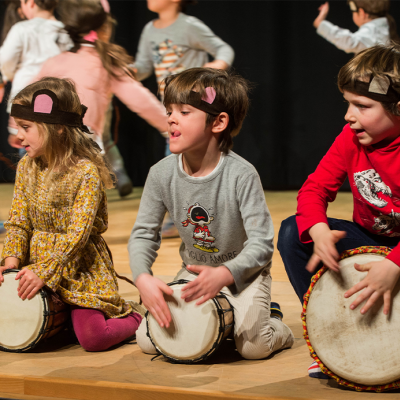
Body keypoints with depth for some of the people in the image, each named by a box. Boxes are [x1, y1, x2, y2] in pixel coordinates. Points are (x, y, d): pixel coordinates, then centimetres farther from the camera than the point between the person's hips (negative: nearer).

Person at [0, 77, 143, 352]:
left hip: (81, 268, -6)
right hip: (37, 264, 6)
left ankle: (133, 319, 13)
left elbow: (78, 234, -22)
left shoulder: (86, 172, -18)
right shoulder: (27, 167, 3)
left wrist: (43, 272, -27)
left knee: (93, 338, -19)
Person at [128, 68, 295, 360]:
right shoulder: (162, 174, -13)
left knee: (253, 346, -25)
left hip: (244, 271, -4)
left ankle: (274, 325, 13)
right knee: (149, 341, -11)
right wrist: (142, 277, -25)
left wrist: (224, 274, -42)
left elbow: (261, 243, -25)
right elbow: (144, 233, -5)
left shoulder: (241, 175, -25)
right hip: (194, 270, 4)